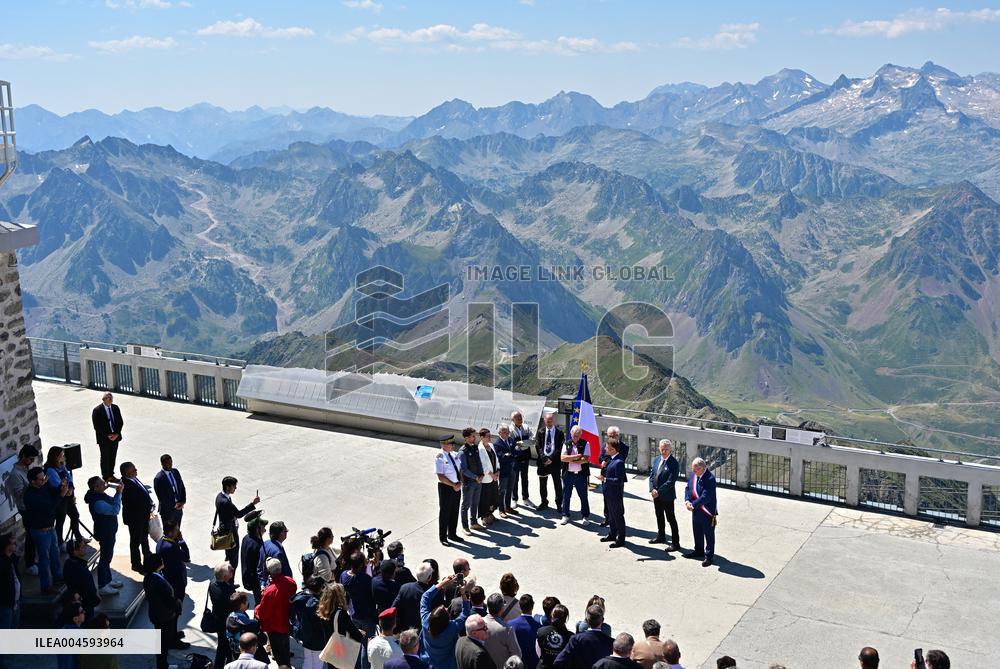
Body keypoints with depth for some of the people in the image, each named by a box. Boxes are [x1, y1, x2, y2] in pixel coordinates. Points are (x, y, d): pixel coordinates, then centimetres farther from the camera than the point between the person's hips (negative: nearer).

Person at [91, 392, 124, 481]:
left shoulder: (115, 408, 5)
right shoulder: (97, 410, -11)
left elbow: (120, 422, 7)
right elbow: (97, 426, -13)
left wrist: (116, 434, -6)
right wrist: (107, 436, -15)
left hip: (115, 436, 5)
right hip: (104, 438, -5)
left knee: (113, 457, 12)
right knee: (105, 458, 3)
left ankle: (111, 475, 24)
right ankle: (105, 477, 12)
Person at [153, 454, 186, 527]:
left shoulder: (175, 472, 2)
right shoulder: (158, 478, -18)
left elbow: (182, 488, 8)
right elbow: (161, 497, -17)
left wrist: (182, 501, -6)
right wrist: (174, 505, -16)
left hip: (179, 508, 6)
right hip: (167, 511, -6)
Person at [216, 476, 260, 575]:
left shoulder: (220, 496, 2)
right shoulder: (225, 502, -29)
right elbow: (239, 514, -25)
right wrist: (253, 504, -26)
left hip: (224, 530, 10)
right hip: (230, 532, -10)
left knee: (229, 557, 23)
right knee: (233, 560, 2)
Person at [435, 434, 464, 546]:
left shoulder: (454, 455, 5)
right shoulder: (440, 458, -17)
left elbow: (460, 470, 11)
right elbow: (441, 477, -20)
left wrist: (460, 483, -5)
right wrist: (453, 485, -18)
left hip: (457, 486, 7)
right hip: (445, 487, -7)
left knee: (455, 512, 17)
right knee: (445, 513, 6)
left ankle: (452, 534, 33)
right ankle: (443, 537, 20)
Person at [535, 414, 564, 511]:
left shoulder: (559, 433, 1)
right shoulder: (540, 433, 7)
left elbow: (560, 448, -6)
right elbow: (538, 447, 0)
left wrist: (551, 458, -14)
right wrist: (544, 458, -12)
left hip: (555, 462, -2)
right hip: (543, 462, 2)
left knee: (557, 484, 3)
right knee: (542, 484, 10)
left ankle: (559, 503, 13)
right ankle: (544, 502, 23)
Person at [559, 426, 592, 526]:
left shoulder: (585, 444, -2)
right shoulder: (567, 444, 5)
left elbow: (586, 459, -12)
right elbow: (562, 458, -8)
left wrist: (570, 460, -10)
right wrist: (576, 456, -16)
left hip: (581, 474, -2)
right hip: (568, 474, 2)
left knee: (583, 496, 6)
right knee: (566, 495, 8)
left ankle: (586, 516, 19)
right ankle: (565, 516, 20)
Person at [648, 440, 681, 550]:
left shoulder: (673, 463, -18)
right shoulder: (657, 459, 5)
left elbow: (670, 482, -21)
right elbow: (651, 475, 7)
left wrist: (659, 492, -18)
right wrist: (652, 489, -6)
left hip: (667, 496, -7)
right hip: (656, 495, 7)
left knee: (671, 519, 0)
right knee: (659, 516, 22)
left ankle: (675, 543, 6)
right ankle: (661, 536, 40)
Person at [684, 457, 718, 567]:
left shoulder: (710, 479, -25)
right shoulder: (693, 474, 0)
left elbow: (706, 497, -27)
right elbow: (688, 488, 6)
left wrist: (693, 504, -24)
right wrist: (687, 500, -10)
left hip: (707, 511, -8)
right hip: (696, 510, 8)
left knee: (709, 535, 6)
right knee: (697, 532, 22)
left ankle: (709, 556, 15)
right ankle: (699, 551, 39)